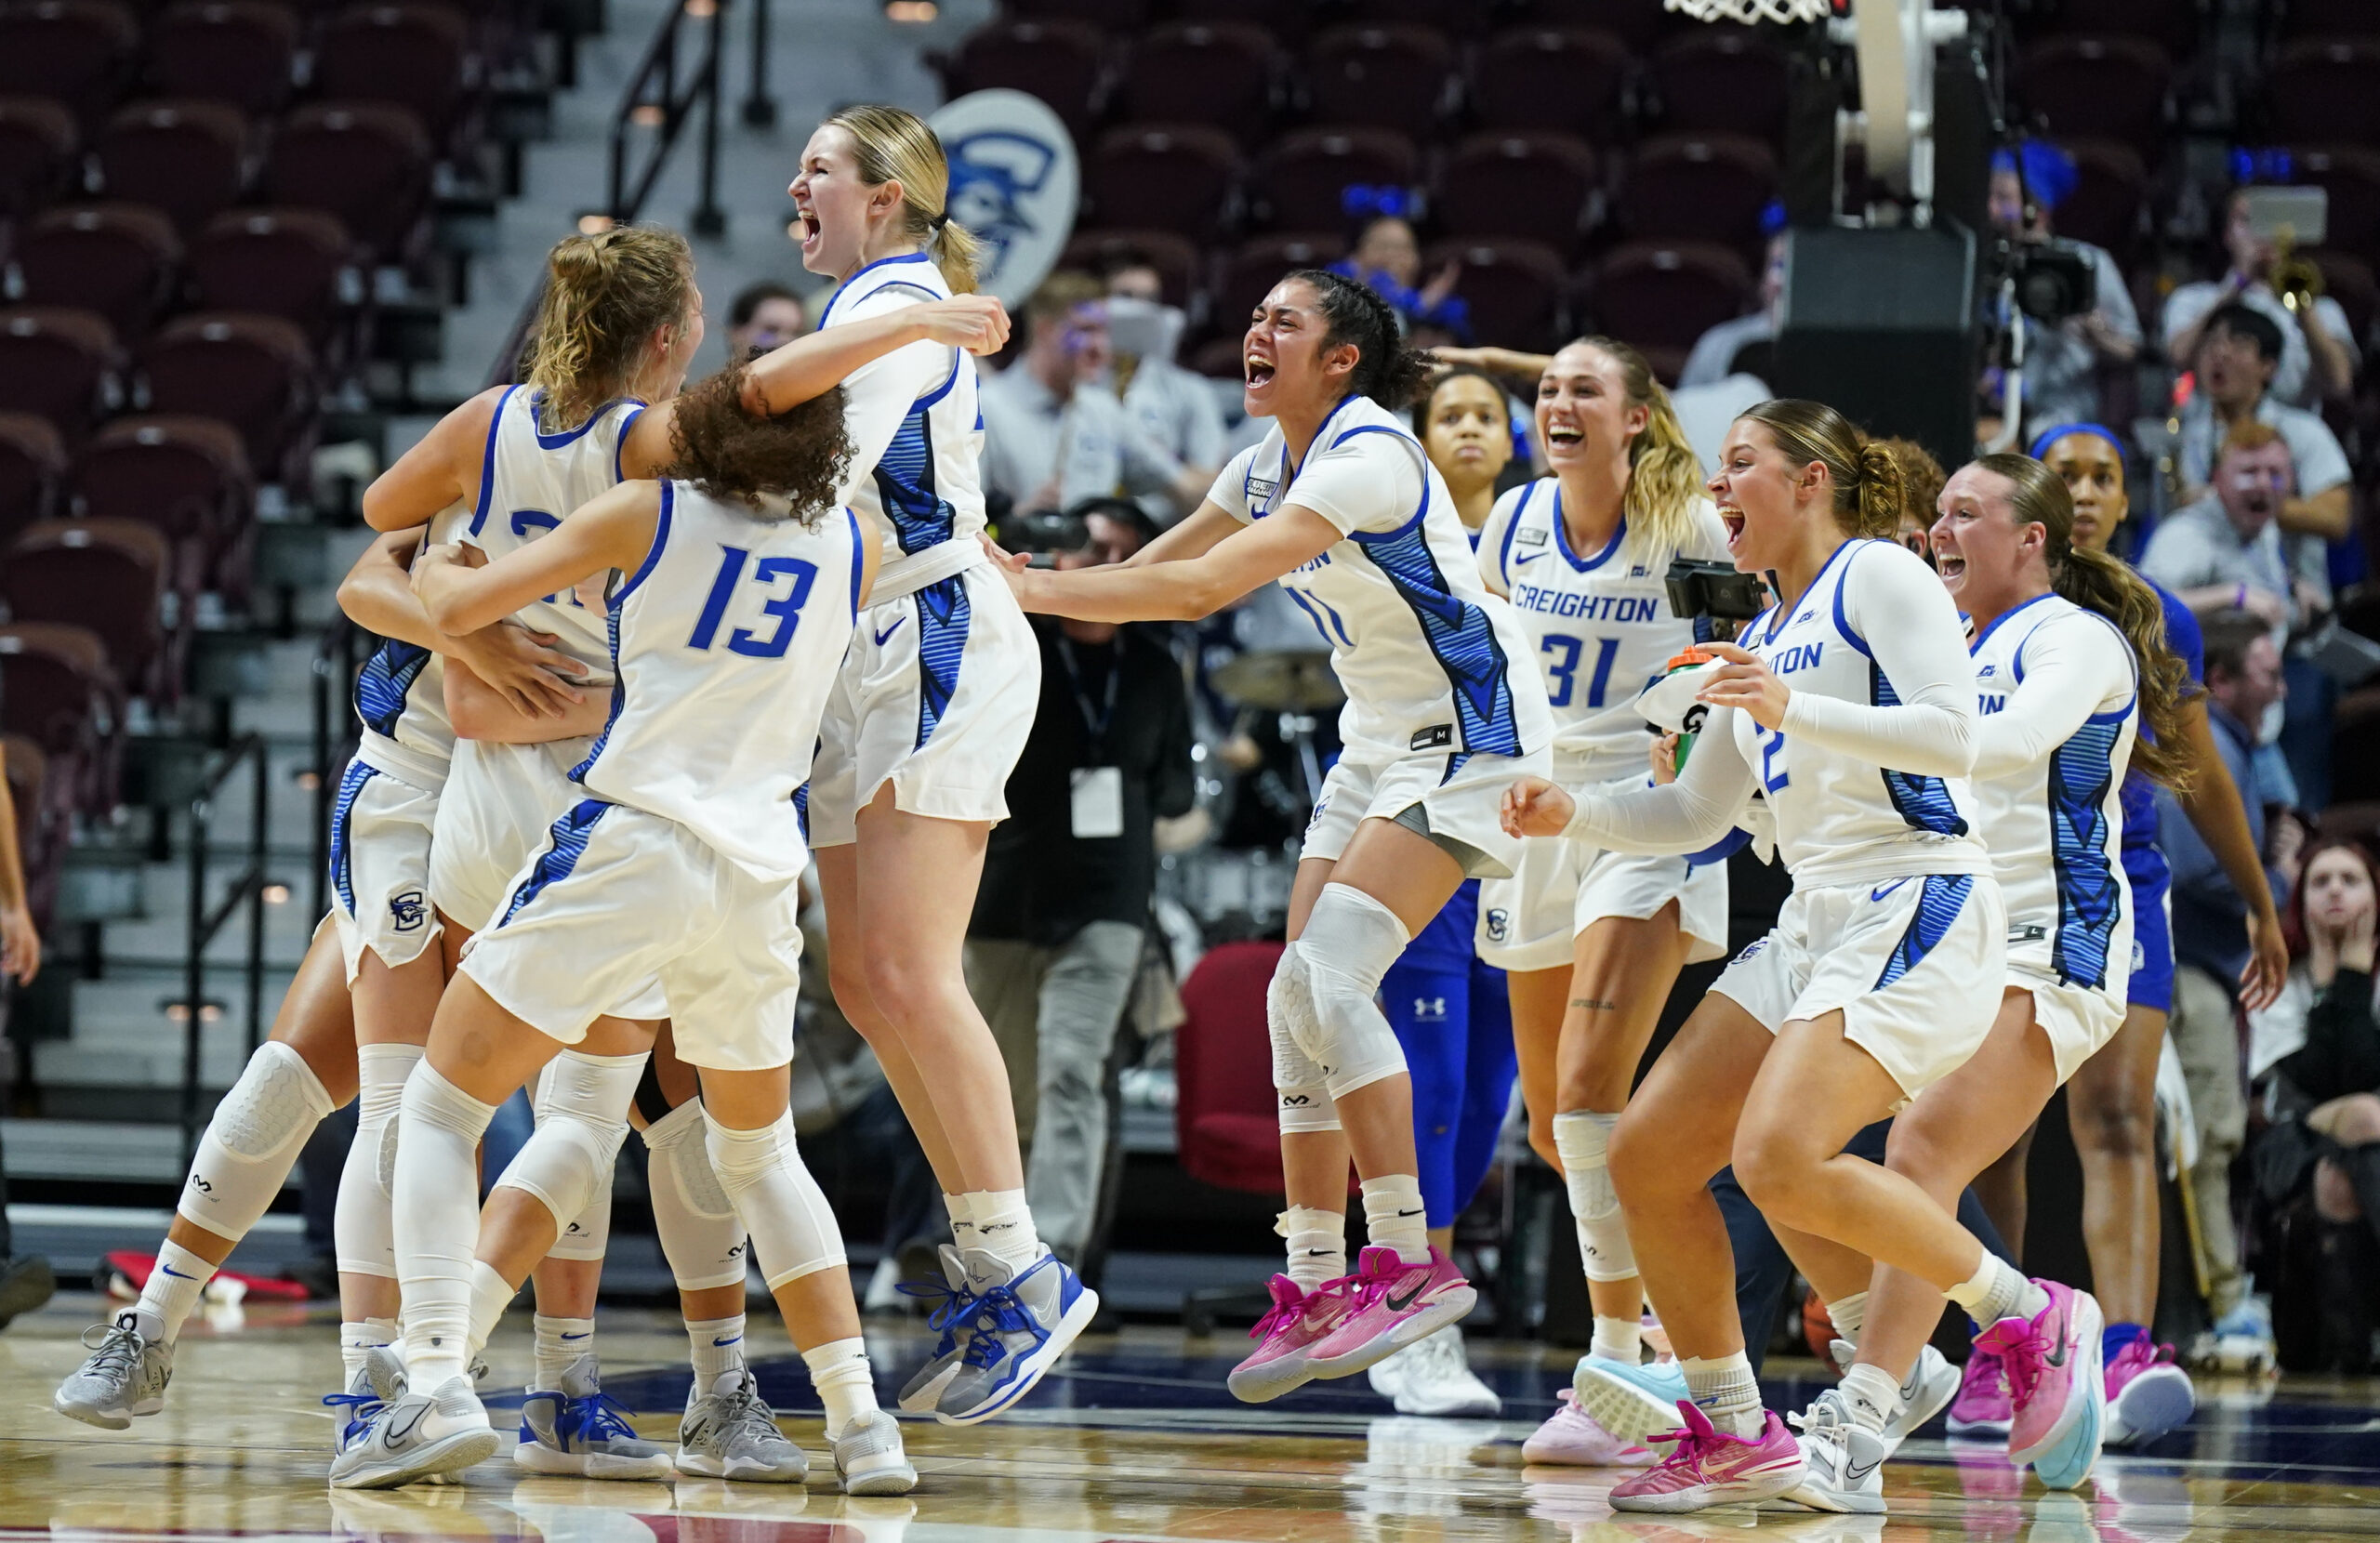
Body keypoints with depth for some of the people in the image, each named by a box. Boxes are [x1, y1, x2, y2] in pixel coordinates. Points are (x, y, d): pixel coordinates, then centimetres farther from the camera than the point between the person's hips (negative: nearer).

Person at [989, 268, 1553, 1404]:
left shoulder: (1365, 456, -21)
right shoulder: (1269, 464, 7)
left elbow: (1204, 585, -29)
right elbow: (1162, 575, 15)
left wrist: (1038, 591, -26)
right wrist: (1033, 586, -2)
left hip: (1469, 735, -10)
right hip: (1380, 743, 10)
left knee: (1329, 972, -21)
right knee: (1298, 997, 3)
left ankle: (1413, 1261, -20)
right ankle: (1316, 1286, 9)